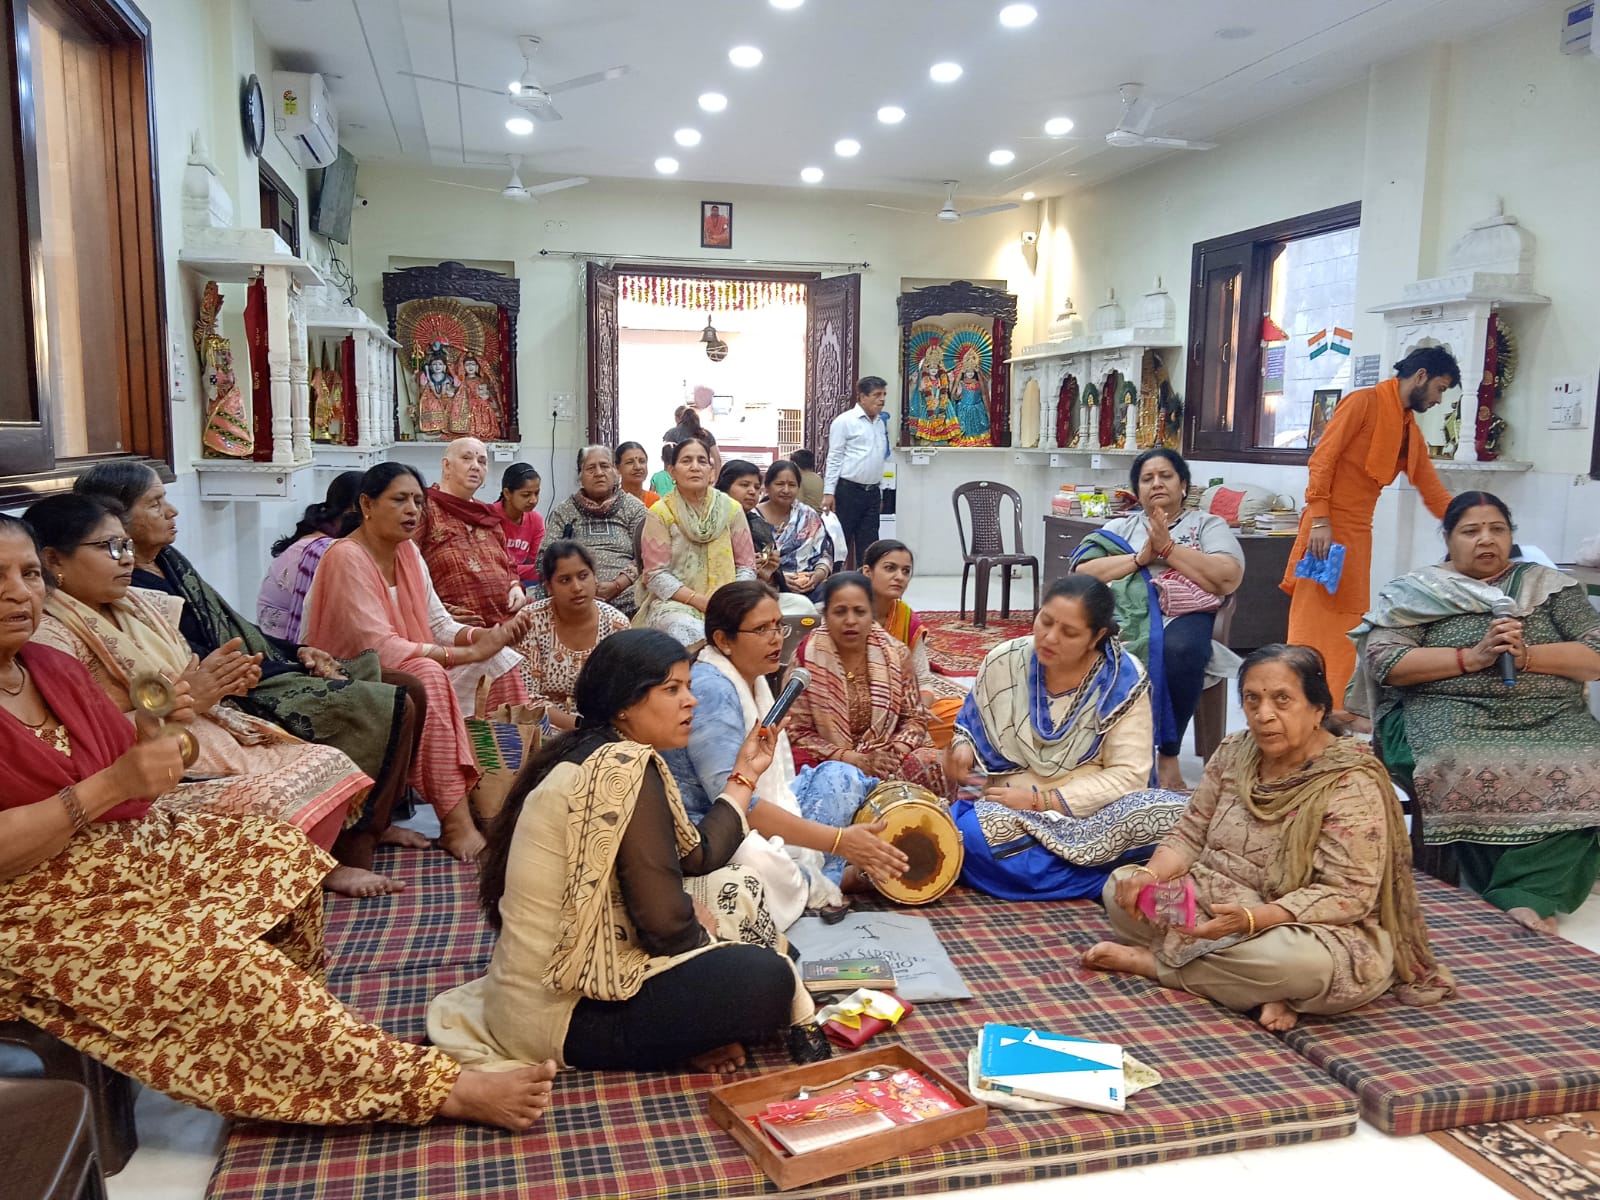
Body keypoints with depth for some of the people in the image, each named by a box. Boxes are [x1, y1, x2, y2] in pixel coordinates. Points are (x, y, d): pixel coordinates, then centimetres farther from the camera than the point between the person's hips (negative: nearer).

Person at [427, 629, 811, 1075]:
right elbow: (664, 921, -23)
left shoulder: (591, 755, 10)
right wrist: (701, 931, -1)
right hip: (564, 1014, -10)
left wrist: (744, 776, 20)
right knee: (768, 979, -14)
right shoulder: (625, 766, -20)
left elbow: (696, 856, 12)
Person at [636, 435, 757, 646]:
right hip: (674, 603, -2)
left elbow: (746, 566, 6)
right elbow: (656, 575, -5)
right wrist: (700, 600, -16)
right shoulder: (660, 513, 0)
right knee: (690, 631, -36)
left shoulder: (731, 508, 6)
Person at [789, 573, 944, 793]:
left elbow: (914, 718, 7)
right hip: (830, 762, -2)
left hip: (883, 757, 2)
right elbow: (798, 733, -6)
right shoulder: (807, 657, -8)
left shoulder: (895, 654, -1)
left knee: (930, 765, -27)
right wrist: (853, 759, -17)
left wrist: (894, 754, -15)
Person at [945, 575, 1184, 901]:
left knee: (1177, 814, -29)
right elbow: (972, 725, 12)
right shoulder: (1004, 661, -3)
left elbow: (1127, 774, -12)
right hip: (1008, 808, 1)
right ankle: (1113, 877, -18)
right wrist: (961, 746, -13)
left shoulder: (1125, 679, -10)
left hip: (1092, 810, -1)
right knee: (973, 838, -35)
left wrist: (1038, 799, -18)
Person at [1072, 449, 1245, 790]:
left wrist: (1168, 547, -3)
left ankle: (1169, 756, -21)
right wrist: (1140, 558, -2)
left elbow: (1228, 580, -1)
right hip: (1123, 613, 1)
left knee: (1179, 649, -39)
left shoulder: (1208, 524, 19)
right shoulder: (1120, 527, 26)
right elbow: (1083, 573, 8)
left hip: (1182, 616, -1)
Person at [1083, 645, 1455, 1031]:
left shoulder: (1350, 784, -19)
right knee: (1119, 887, -9)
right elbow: (1190, 836, 4)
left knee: (1302, 962, -39)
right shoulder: (1234, 753, -1)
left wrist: (1249, 919, -35)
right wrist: (1149, 875, -18)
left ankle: (1149, 961, -15)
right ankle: (1258, 986, -12)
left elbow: (1347, 896, -23)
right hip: (1215, 908, 6)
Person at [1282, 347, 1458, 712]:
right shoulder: (1364, 402, -6)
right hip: (1329, 528, -8)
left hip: (1359, 532, 9)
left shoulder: (1411, 431, 17)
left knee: (1347, 627, 9)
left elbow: (1433, 492, 19)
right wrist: (1319, 520, -21)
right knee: (1315, 624, -8)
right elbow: (1322, 458, -14)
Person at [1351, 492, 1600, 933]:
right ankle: (1536, 894, -18)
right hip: (1449, 715, -2)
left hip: (1552, 721, 2)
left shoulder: (1550, 586, 17)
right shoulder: (1415, 592, 10)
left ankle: (1518, 897, -27)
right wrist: (1473, 656, -10)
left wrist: (1526, 655, -9)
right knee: (1469, 771, -35)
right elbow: (1383, 662, -4)